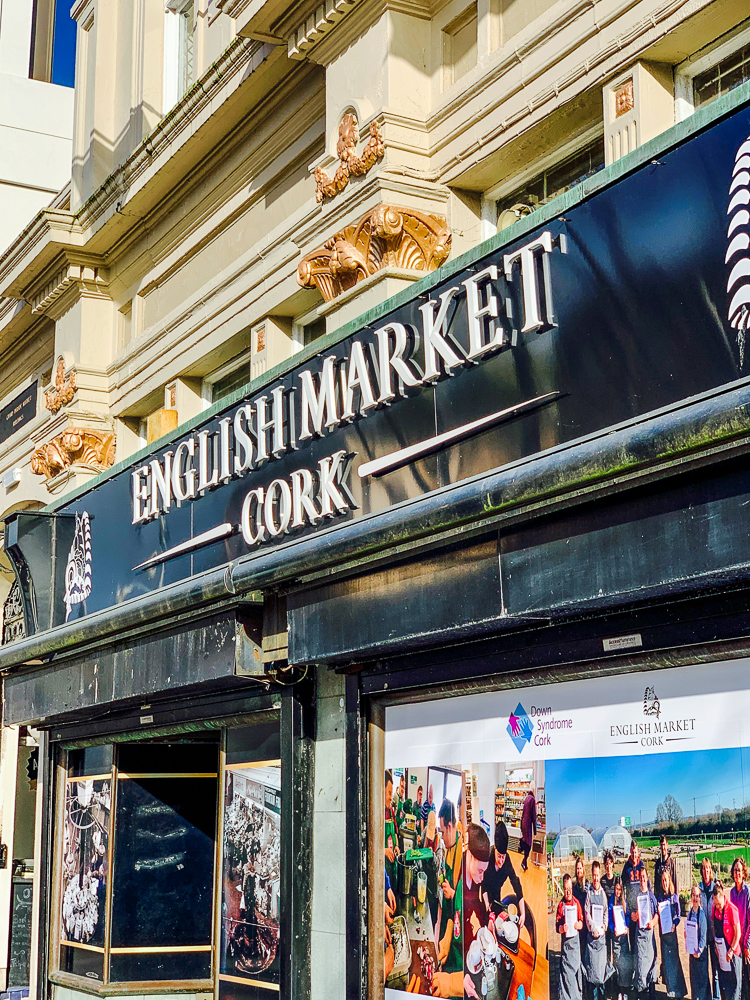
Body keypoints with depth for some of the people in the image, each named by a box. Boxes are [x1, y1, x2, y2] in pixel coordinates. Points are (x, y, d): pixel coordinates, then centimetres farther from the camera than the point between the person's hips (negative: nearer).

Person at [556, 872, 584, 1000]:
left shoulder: (576, 902, 4)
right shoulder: (561, 905, -2)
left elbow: (581, 922, 9)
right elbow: (557, 926, -1)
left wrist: (579, 925, -12)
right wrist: (562, 928, -21)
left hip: (575, 940, 2)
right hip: (565, 941, -2)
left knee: (576, 967, 4)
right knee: (565, 969, -3)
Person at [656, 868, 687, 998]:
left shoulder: (674, 897, 0)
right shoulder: (659, 897, 5)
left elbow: (678, 915, 2)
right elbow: (657, 915, 8)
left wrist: (674, 924, -13)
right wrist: (658, 913, -13)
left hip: (672, 930, -2)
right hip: (663, 930, 2)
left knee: (674, 957, -3)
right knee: (666, 958, 3)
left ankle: (678, 988, 4)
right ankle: (670, 989, 11)